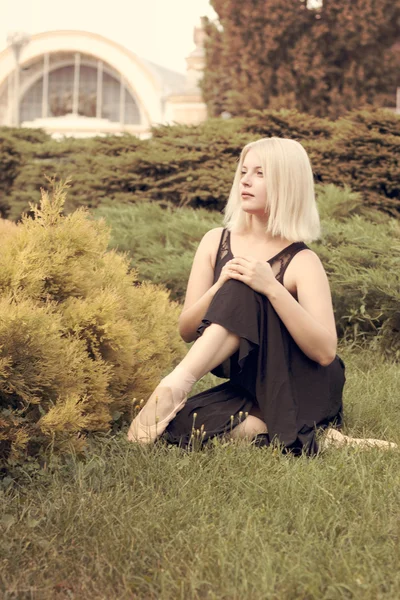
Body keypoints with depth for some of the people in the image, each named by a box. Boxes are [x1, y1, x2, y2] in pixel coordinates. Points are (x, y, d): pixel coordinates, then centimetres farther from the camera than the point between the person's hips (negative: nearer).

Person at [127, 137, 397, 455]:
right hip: (248, 389, 5)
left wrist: (272, 288, -30)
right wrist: (219, 287, -18)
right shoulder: (216, 242, 4)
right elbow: (187, 331, 2)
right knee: (182, 423, -28)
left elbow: (325, 351, -21)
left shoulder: (301, 262, -9)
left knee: (243, 293, -26)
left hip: (303, 390, -4)